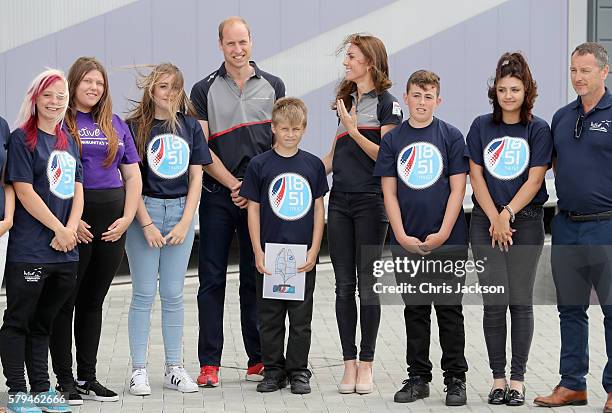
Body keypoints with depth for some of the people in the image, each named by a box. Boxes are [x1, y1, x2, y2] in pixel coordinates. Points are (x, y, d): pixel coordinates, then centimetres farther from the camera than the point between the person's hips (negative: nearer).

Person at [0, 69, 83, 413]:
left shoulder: (69, 142, 16)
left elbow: (77, 191, 12)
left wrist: (70, 231, -5)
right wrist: (60, 230, -11)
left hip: (65, 253, 6)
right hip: (29, 251, -6)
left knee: (43, 322, 14)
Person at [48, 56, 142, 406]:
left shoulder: (116, 125, 14)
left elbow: (133, 176, 15)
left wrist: (127, 218, 2)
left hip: (111, 222, 5)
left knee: (93, 301, 11)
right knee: (66, 300, 0)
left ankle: (88, 377, 18)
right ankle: (64, 379, 5)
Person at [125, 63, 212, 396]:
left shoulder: (190, 126, 9)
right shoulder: (135, 126, -1)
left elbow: (196, 177, 7)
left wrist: (185, 223, -2)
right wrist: (146, 223, -11)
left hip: (180, 211, 3)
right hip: (145, 210, -3)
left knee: (173, 294, 6)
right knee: (144, 293, -1)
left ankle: (174, 369, 12)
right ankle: (139, 370, 3)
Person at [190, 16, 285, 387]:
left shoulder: (273, 86, 8)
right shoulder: (205, 90, 3)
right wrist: (235, 185, -10)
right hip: (218, 198, -1)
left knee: (257, 279, 6)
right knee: (212, 279, -1)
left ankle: (258, 359, 12)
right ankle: (209, 363, 2)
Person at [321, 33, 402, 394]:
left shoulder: (387, 103, -4)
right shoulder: (346, 100, 15)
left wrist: (353, 131, -17)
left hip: (371, 202, -6)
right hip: (340, 201, 6)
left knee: (367, 284, -2)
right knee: (344, 285, 4)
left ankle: (366, 365, 4)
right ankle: (349, 364, 9)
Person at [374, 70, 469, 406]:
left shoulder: (451, 136, -1)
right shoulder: (393, 140, 5)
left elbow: (457, 189, -4)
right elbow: (389, 192, 3)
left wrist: (442, 234, -11)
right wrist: (402, 236, -7)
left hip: (447, 240, -2)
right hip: (406, 242, 2)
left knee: (449, 310, 3)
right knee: (415, 311, 9)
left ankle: (455, 379, 11)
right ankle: (418, 377, 17)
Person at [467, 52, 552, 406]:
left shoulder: (539, 130, 1)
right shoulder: (482, 127, 6)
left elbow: (534, 180, -5)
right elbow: (476, 175, 3)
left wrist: (508, 214, -12)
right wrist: (495, 219, -6)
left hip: (526, 223, -1)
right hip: (487, 223, 1)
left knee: (521, 301, -1)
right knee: (494, 301, -1)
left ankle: (517, 380, 5)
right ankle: (498, 378, 6)